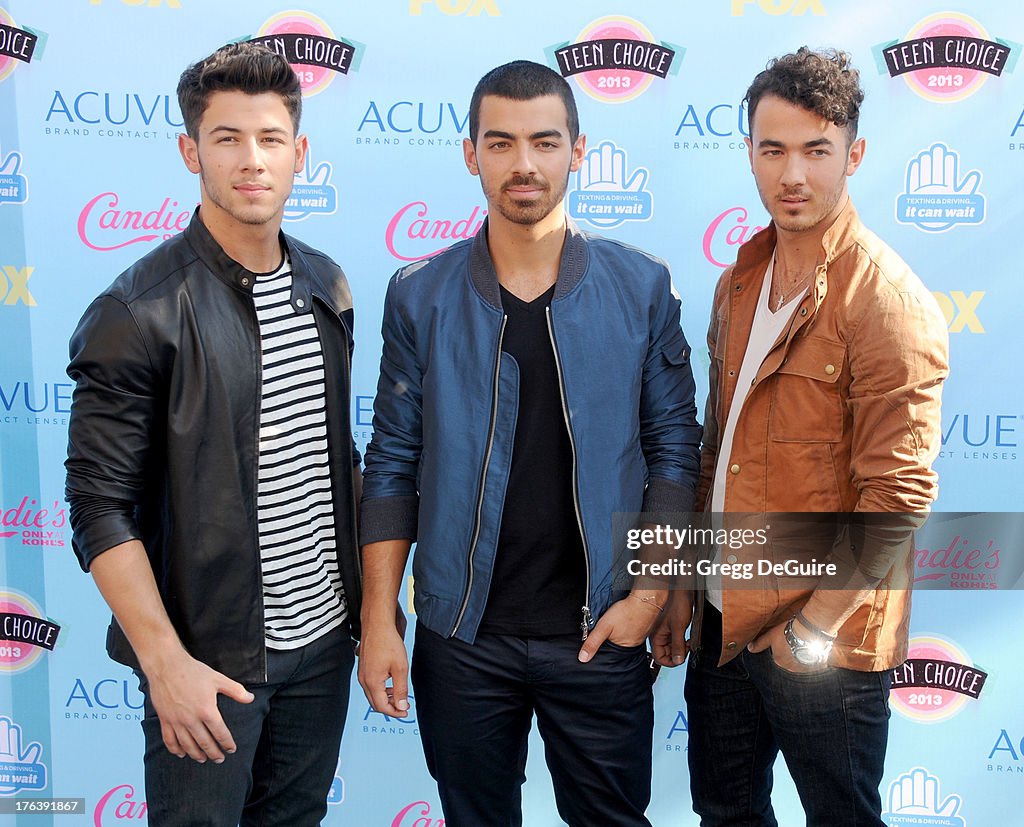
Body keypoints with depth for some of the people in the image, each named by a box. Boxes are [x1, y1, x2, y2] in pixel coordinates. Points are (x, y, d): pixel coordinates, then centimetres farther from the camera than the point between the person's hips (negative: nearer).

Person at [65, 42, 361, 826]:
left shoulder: (327, 288, 5)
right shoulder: (137, 313, -15)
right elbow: (100, 505, -15)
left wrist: (370, 589, 10)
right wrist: (166, 662, -18)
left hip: (325, 635, 6)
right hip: (211, 655, -5)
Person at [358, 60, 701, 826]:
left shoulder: (642, 288, -4)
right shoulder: (420, 296, -3)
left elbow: (674, 447, 0)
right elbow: (393, 466, -1)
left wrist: (652, 590, -7)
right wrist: (379, 620, -3)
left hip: (598, 635, 0)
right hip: (461, 638, 1)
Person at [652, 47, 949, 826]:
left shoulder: (889, 300, -16)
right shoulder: (740, 281, 7)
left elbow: (898, 496, -19)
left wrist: (812, 629, -17)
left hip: (824, 644, -7)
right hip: (725, 618, 7)